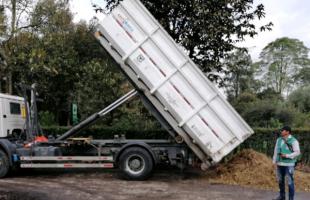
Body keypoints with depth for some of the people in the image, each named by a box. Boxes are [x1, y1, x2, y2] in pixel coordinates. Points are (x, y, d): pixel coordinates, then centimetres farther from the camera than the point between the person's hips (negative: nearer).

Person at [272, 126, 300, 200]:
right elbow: (276, 151, 15)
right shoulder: (279, 139, 9)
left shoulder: (293, 141, -8)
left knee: (290, 182, -3)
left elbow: (297, 152, -10)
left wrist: (287, 156, -18)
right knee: (280, 180, 15)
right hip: (280, 164, 6)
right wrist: (274, 161, 13)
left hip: (289, 164, -6)